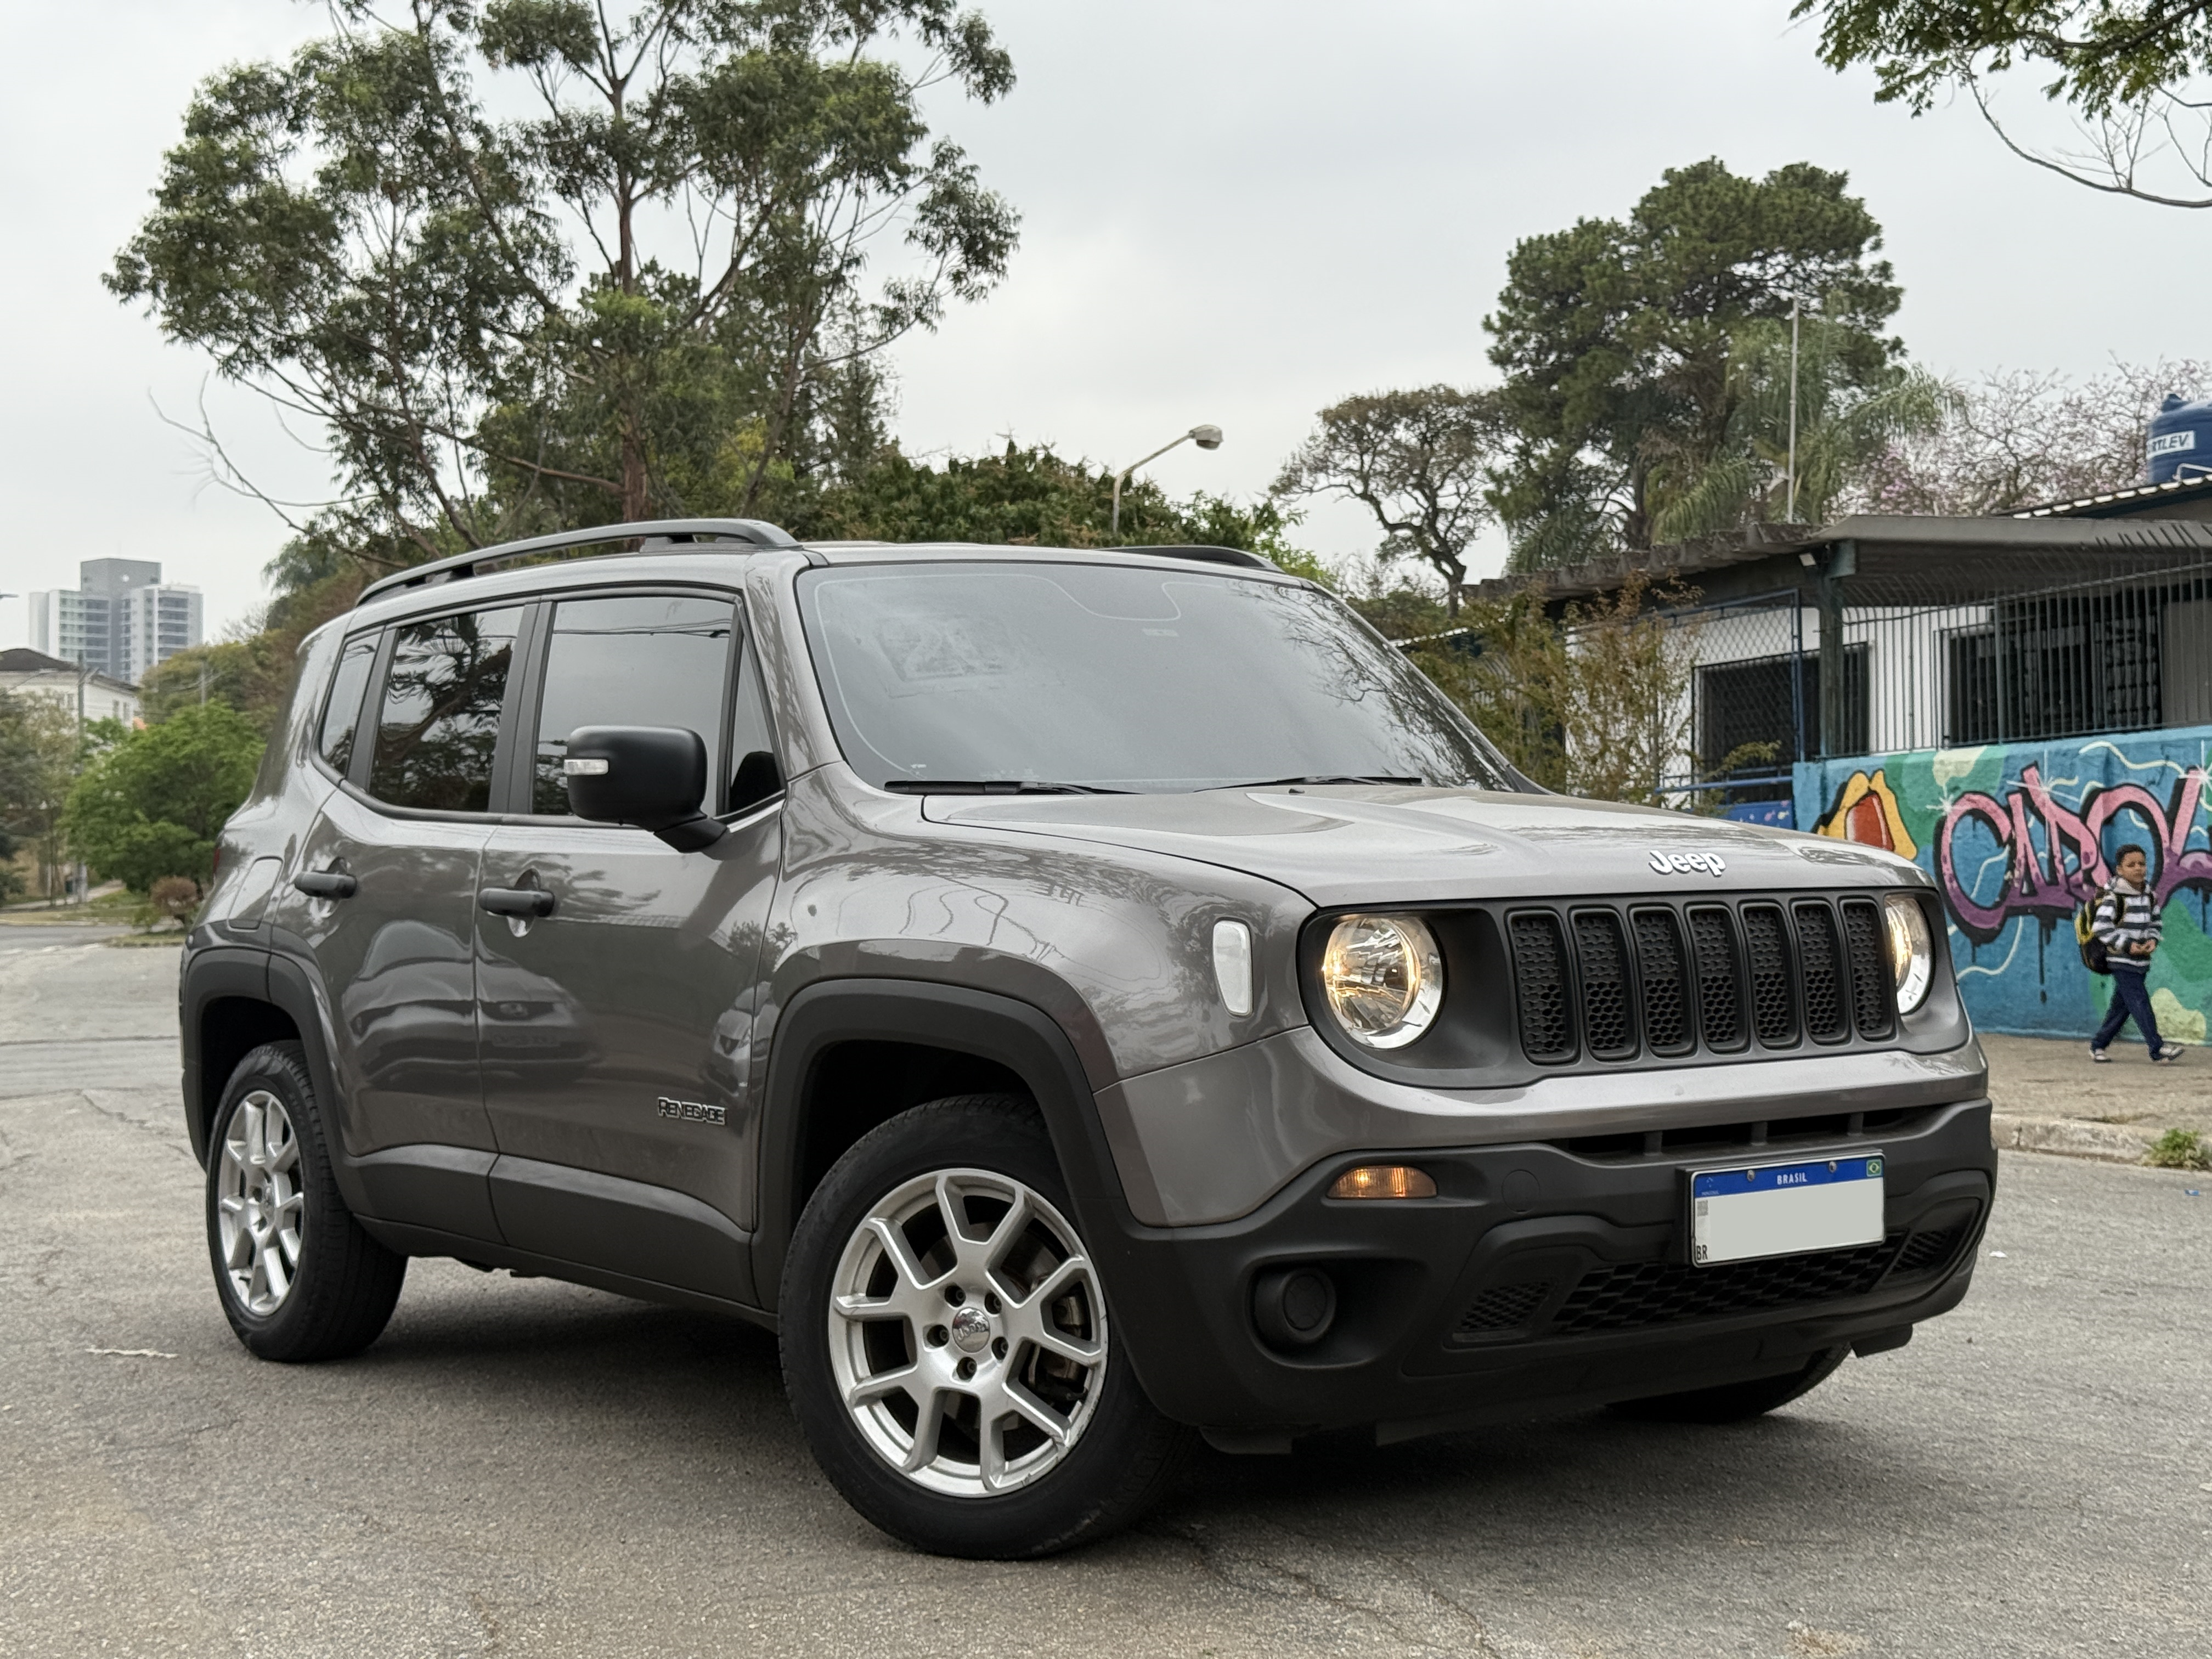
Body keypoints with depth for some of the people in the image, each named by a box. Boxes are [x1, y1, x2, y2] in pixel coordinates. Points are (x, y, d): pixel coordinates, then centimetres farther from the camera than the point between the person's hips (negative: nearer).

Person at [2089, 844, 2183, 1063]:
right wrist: (2127, 944, -20)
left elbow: (2155, 922, 19)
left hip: (2141, 961, 7)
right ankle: (2158, 1049, -13)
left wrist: (2153, 939, -2)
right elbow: (2101, 926, -17)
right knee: (2140, 1002, -13)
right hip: (2122, 962, -7)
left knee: (2122, 1007, 10)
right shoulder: (2114, 896, -12)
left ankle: (2098, 1045, 22)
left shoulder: (2148, 894, 9)